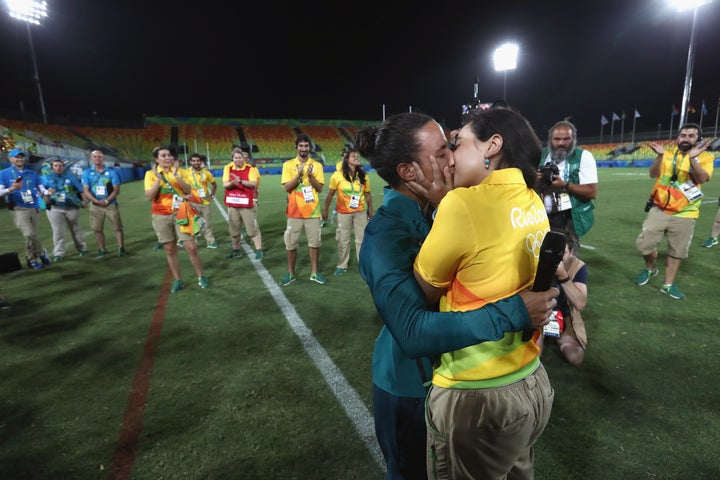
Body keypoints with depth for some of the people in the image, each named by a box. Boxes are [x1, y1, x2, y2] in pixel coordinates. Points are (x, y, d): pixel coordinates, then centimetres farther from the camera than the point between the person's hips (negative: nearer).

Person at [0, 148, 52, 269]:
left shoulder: (32, 173, 14)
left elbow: (41, 188, 10)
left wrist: (45, 193, -13)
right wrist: (11, 189, -26)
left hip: (34, 209, 5)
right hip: (19, 210, -5)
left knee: (34, 235, 9)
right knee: (29, 234, -20)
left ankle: (31, 260, 22)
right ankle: (41, 253, 2)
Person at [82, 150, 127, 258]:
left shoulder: (111, 172, 0)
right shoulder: (87, 173, 3)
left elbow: (116, 190, -3)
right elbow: (86, 191, -1)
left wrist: (106, 200, -15)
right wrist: (96, 201, -17)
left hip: (111, 204, -1)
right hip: (95, 205, 2)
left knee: (117, 227, -1)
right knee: (98, 229, 7)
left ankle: (121, 248, 9)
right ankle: (102, 250, 20)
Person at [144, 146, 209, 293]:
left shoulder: (179, 171, 5)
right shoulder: (150, 174, 1)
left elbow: (188, 191, -7)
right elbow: (149, 196, -11)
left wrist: (176, 176, -17)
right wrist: (159, 178, -18)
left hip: (180, 214, 0)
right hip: (161, 216, 0)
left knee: (192, 247, -3)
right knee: (170, 250, 6)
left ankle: (201, 277, 12)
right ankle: (178, 281, 18)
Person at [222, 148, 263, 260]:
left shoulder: (251, 169, -5)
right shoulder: (227, 168, 4)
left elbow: (254, 184, -16)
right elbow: (224, 185, -3)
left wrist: (240, 181, -27)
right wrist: (232, 183, -25)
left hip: (247, 204, -4)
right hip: (232, 204, 4)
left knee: (253, 228, 0)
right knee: (234, 230, 14)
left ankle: (259, 250, 7)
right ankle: (236, 250, 29)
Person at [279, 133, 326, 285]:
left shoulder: (317, 165, 2)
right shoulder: (288, 164, 0)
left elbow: (320, 188, -4)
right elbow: (287, 187, -9)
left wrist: (310, 175, -19)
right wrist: (299, 174, -21)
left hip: (312, 211, 1)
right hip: (294, 211, 0)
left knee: (315, 243, 7)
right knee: (291, 244, 7)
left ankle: (314, 273, 21)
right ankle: (290, 273, 21)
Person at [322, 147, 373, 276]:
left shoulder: (364, 176, -5)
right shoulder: (337, 176, -11)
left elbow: (367, 195, 3)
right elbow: (330, 194, -3)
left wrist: (371, 211, 6)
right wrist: (325, 210, 0)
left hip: (361, 212, 1)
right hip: (343, 212, -1)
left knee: (362, 239, 9)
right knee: (343, 240, 11)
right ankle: (342, 266, 26)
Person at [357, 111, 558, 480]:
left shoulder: (432, 210, -5)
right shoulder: (386, 233, -31)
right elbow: (413, 331, -39)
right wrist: (513, 312, -37)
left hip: (445, 370, 8)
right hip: (412, 386, -8)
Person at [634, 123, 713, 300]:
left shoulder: (705, 156, 0)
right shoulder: (668, 154, 4)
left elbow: (702, 178, -17)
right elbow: (653, 174, -9)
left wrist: (692, 158, -28)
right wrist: (660, 155, -23)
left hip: (684, 214, -1)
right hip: (660, 209, 1)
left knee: (677, 251, 7)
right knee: (644, 243, -2)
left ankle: (668, 284, 19)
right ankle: (650, 269, 25)